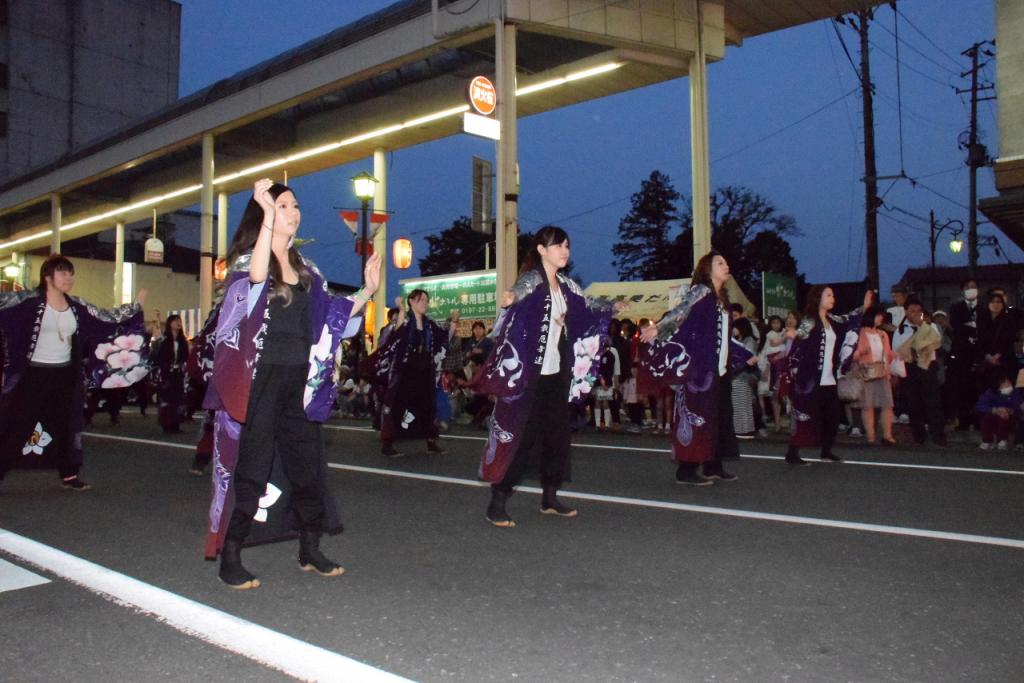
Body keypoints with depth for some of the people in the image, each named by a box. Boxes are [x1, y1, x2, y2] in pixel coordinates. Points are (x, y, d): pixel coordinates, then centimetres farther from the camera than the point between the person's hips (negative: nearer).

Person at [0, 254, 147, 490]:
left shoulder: (76, 305, 3)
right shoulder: (30, 299, -10)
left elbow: (108, 317, 7)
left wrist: (135, 304, 5)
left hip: (66, 374, 5)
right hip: (35, 374, -5)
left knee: (66, 425, 13)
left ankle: (69, 476, 23)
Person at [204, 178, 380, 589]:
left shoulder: (305, 268, 13)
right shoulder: (246, 259, -5)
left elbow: (330, 315, 14)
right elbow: (257, 276, -30)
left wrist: (367, 291, 2)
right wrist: (267, 215, -34)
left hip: (299, 382, 6)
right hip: (259, 381, -6)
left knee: (307, 465, 10)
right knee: (251, 470, -2)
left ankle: (310, 552, 24)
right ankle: (229, 560, 12)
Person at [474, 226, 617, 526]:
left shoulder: (565, 285, 12)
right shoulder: (532, 278, -9)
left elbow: (588, 305, 30)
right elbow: (521, 288, -31)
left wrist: (614, 307, 44)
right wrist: (512, 296, -54)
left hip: (557, 373, 8)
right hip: (529, 373, -8)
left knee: (557, 434, 11)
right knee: (519, 434, -7)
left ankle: (550, 498, 24)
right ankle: (497, 503, 1)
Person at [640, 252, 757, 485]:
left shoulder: (721, 299, 18)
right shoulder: (700, 291, -6)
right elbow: (679, 312, -22)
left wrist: (746, 355, 34)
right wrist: (658, 327, -38)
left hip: (719, 369, 9)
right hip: (698, 368, -9)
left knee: (717, 417, 9)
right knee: (696, 416, -8)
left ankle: (713, 467, 17)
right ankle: (686, 470, -5)